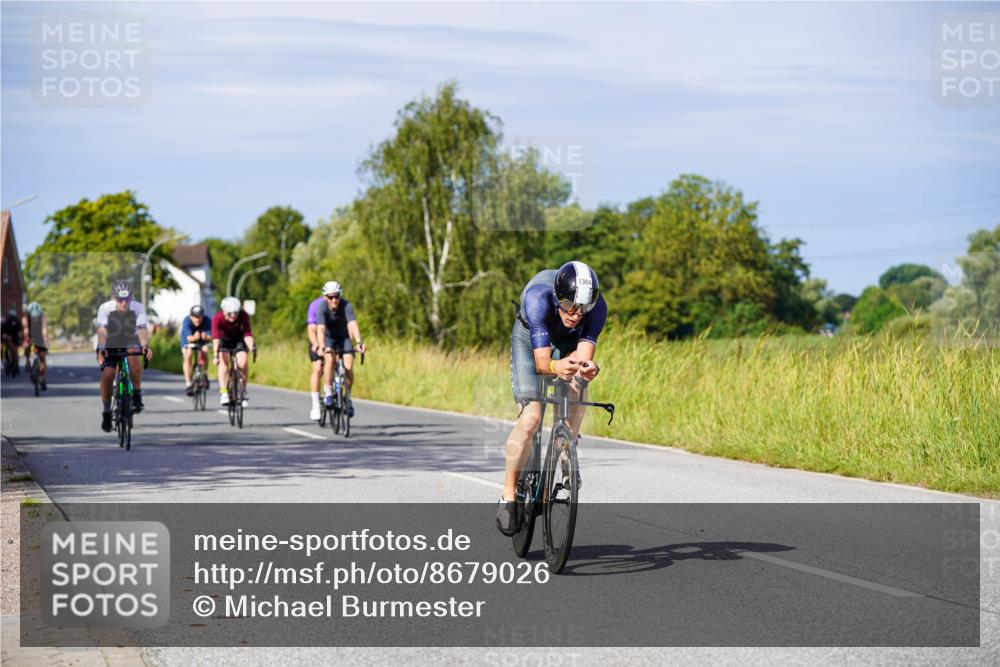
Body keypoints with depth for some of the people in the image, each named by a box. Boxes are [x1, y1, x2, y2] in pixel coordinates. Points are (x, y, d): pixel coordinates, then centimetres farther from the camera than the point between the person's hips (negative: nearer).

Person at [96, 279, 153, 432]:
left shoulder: (138, 308, -24)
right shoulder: (105, 308, -24)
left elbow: (142, 329, -36)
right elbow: (102, 330, -35)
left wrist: (145, 346, -56)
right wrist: (101, 349, -53)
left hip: (130, 344, 0)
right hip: (111, 345, 0)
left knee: (135, 362, -34)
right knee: (107, 375, -18)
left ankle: (137, 394, -13)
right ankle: (106, 411, 2)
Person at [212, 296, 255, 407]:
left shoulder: (243, 316, -28)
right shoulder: (217, 318, -32)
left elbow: (247, 334, -31)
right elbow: (215, 337, -41)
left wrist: (251, 347, -48)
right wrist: (216, 354, -52)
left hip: (238, 339, 1)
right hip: (224, 339, -1)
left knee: (242, 362, -18)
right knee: (224, 362, -23)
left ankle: (243, 391, 0)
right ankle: (223, 393, -26)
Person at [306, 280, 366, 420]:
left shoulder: (346, 306, -25)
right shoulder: (320, 306, -26)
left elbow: (352, 324, -38)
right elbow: (320, 329, -37)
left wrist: (358, 342, -53)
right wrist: (320, 346, -52)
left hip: (343, 337, 1)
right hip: (327, 338, -1)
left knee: (349, 368, -17)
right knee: (329, 359, -29)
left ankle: (347, 398, 3)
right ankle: (328, 393, -15)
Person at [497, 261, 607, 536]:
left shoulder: (597, 307, -33)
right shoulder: (538, 297, -40)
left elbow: (583, 357, -32)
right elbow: (541, 361, -41)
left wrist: (588, 367, -56)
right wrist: (556, 367, -63)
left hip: (569, 343, 3)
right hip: (530, 338, -3)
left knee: (578, 393, -28)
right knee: (531, 418, -18)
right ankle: (508, 495, -3)